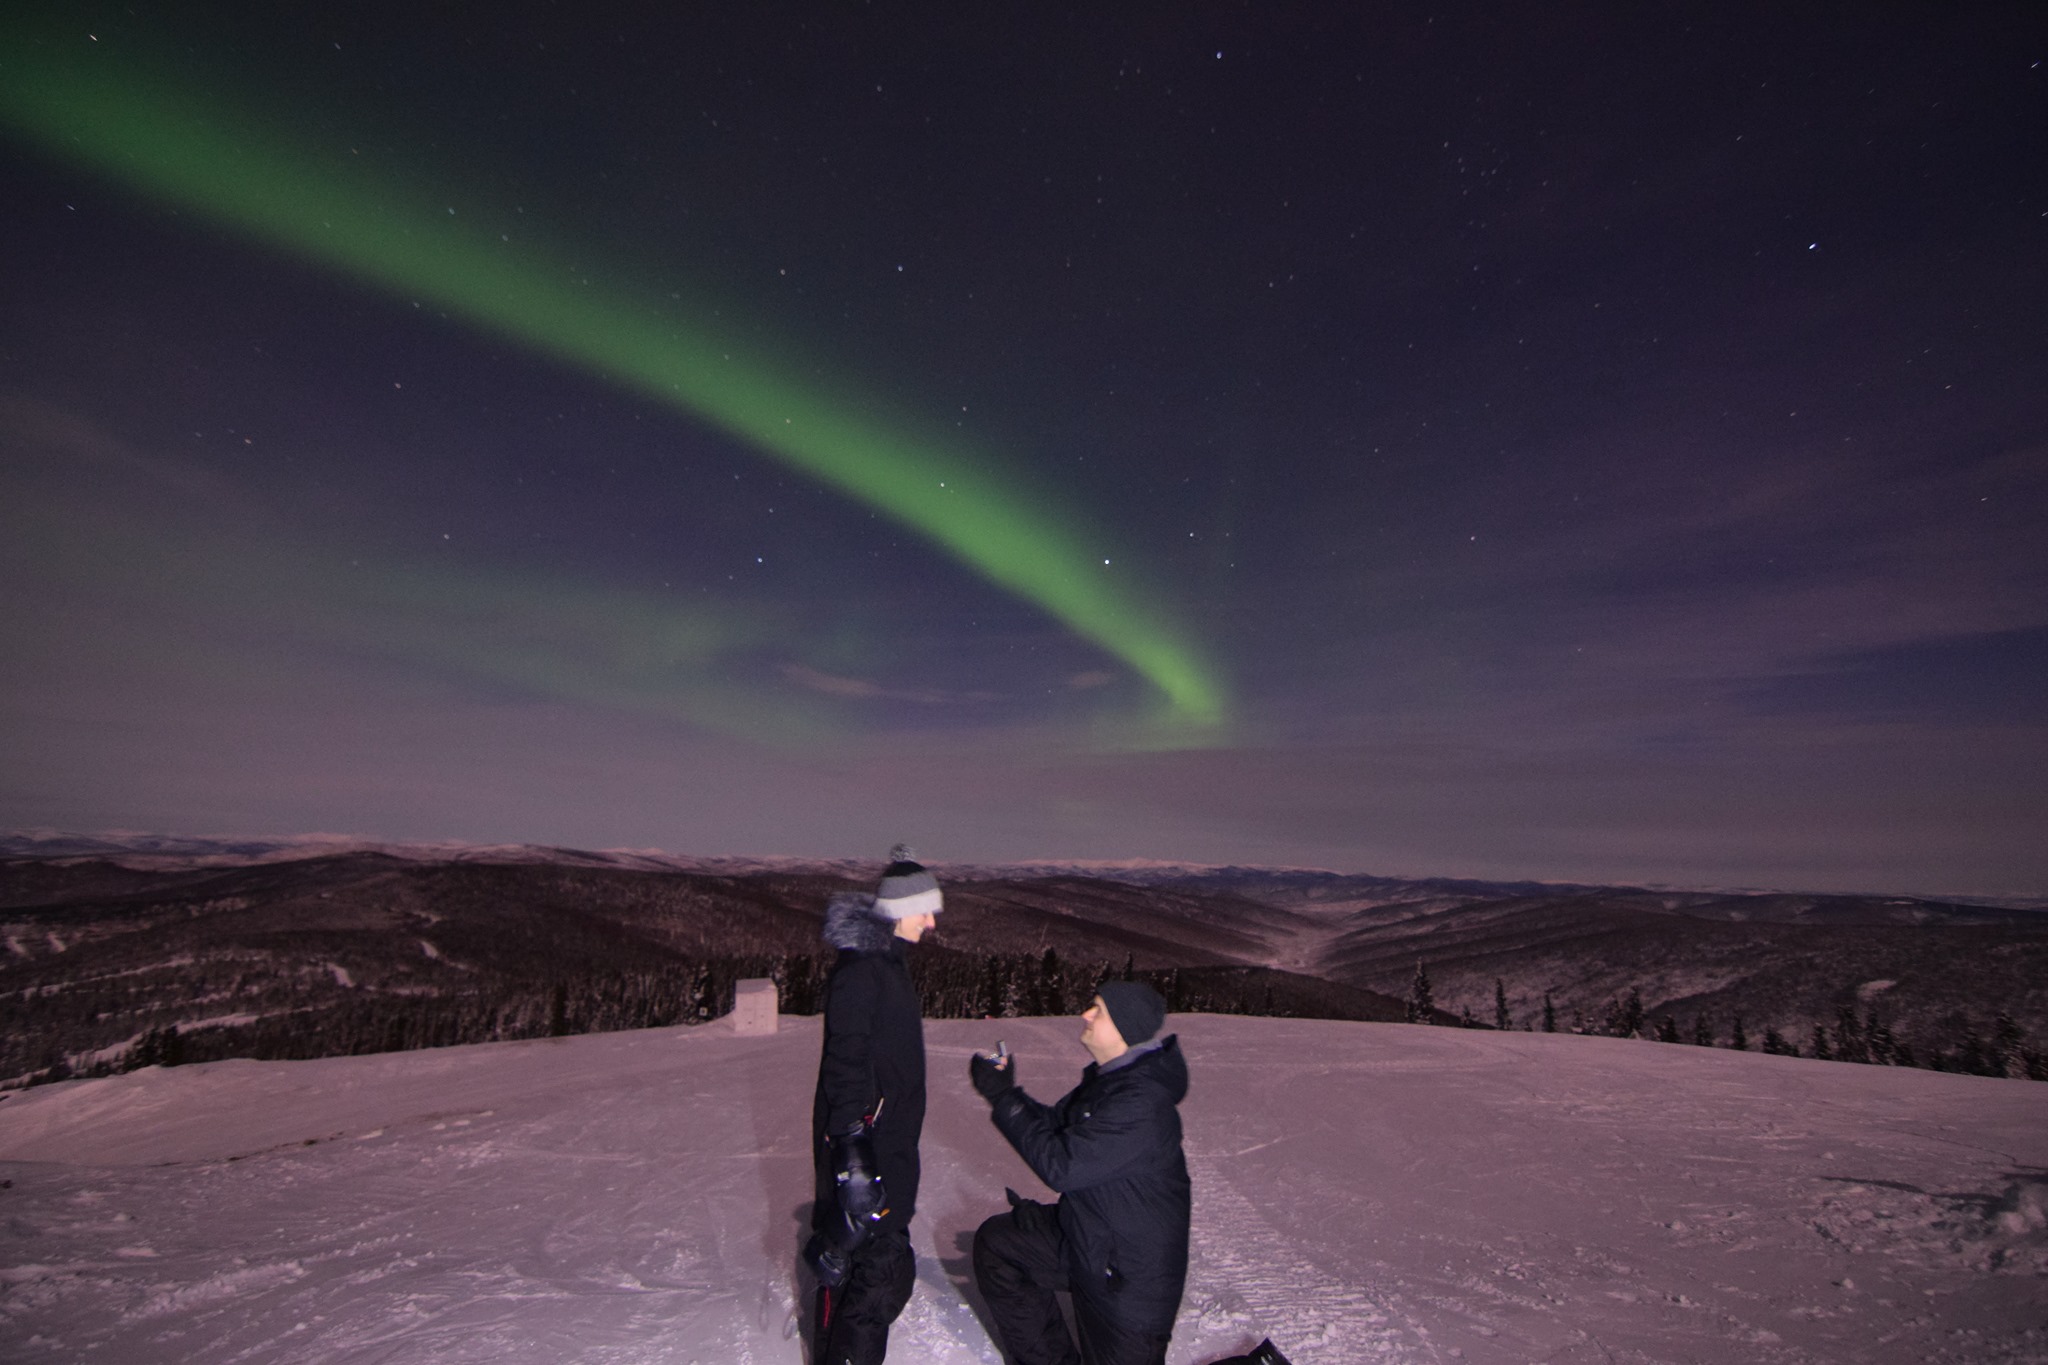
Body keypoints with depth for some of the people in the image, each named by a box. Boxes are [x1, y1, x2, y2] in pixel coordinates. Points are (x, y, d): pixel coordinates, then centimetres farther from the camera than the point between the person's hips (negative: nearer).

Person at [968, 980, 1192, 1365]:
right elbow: (1057, 1126, 8)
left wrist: (1003, 1096, -24)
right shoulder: (1109, 1077, -1)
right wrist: (1004, 1091, -7)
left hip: (1130, 1280, -9)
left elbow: (1061, 1166, -31)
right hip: (1083, 1236, 9)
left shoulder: (1142, 1105, -32)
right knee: (996, 1241, 7)